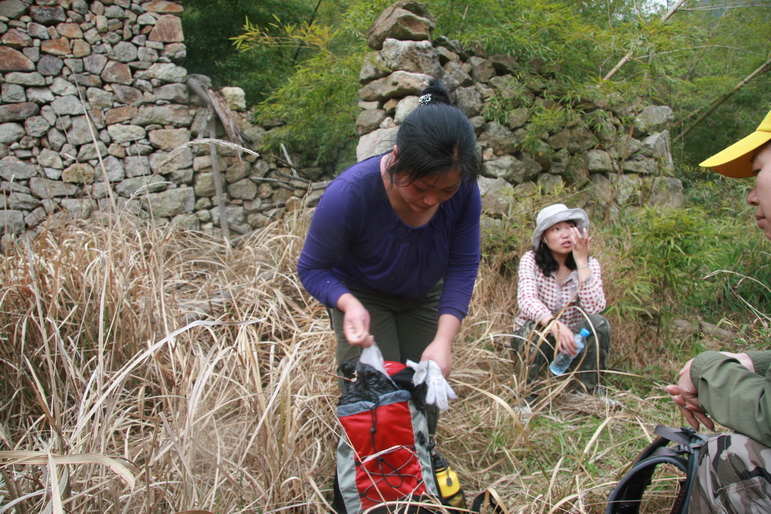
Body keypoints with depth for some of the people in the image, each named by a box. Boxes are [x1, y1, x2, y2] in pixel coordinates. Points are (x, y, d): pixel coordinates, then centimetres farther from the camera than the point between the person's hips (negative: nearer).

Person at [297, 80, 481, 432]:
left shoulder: (464, 192, -26)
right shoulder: (348, 195, -35)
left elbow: (463, 268, -19)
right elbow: (312, 269, -22)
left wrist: (443, 340, -31)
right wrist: (350, 305, -42)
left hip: (423, 298, 3)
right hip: (361, 296, -3)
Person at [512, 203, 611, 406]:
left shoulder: (590, 264, -8)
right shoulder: (531, 260, -13)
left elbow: (594, 308, -24)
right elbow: (526, 300, -31)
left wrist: (581, 261, -26)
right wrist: (554, 324, -49)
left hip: (572, 341, 2)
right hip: (533, 339, -2)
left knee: (598, 323, -27)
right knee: (536, 327, -34)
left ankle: (592, 392, -11)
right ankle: (530, 393, -16)